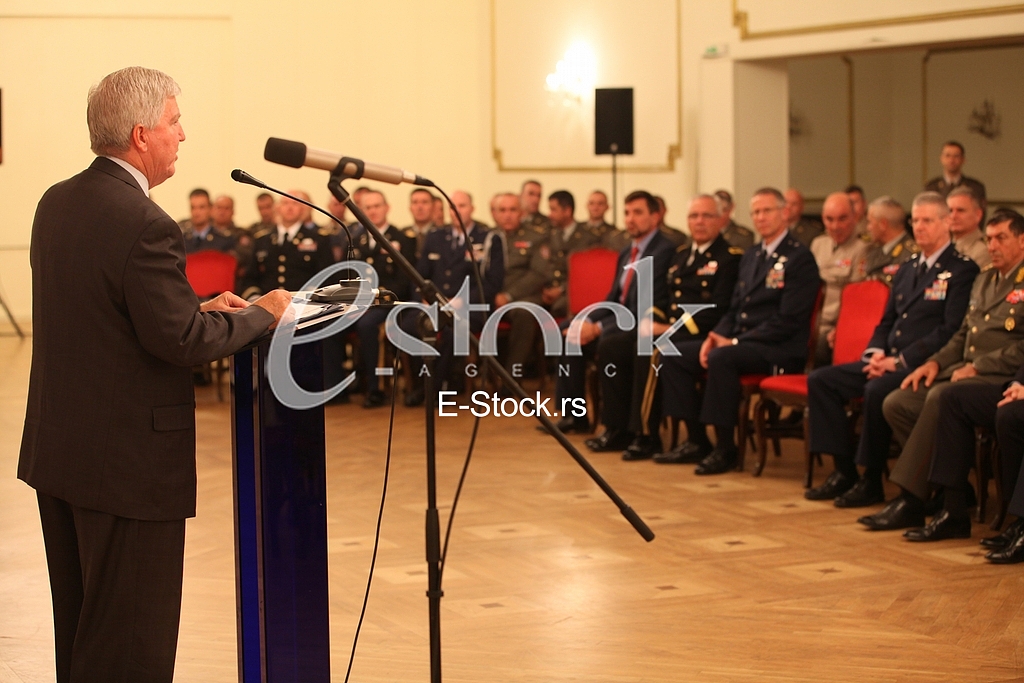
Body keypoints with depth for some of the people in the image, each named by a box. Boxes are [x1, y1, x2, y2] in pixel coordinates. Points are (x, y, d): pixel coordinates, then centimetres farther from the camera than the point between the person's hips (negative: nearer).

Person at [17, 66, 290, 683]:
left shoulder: (57, 204, 7)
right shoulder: (145, 225, -21)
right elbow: (181, 341, -21)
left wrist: (198, 308, 12)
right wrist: (262, 314, -6)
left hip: (57, 450, 9)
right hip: (129, 463, -9)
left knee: (80, 633, 19)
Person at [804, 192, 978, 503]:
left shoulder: (962, 270, -5)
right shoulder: (906, 271, 21)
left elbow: (951, 331, -14)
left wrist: (901, 361, -18)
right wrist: (876, 354, 1)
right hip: (889, 362, 8)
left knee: (877, 390, -35)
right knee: (820, 380, -6)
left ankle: (871, 480, -19)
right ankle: (844, 470, -7)